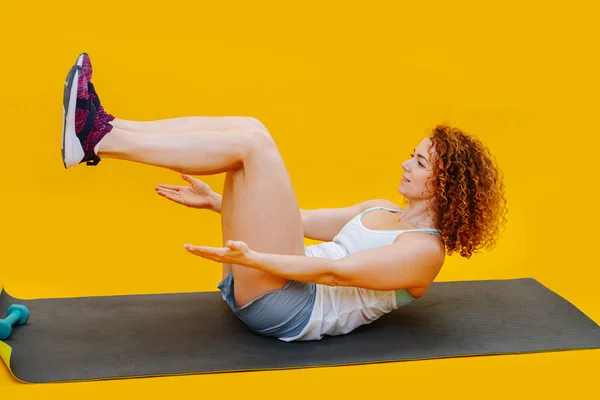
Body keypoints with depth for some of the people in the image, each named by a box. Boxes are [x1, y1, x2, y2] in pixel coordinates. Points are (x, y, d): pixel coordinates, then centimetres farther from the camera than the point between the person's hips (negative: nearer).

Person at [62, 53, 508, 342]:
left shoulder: (425, 250, -4)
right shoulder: (381, 210, 23)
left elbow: (336, 271, -17)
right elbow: (295, 220, 22)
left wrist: (250, 258, -30)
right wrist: (217, 201, 15)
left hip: (286, 308, -8)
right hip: (262, 283, 8)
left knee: (251, 144, -20)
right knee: (247, 128, -4)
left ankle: (97, 141, -22)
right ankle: (105, 127, -14)